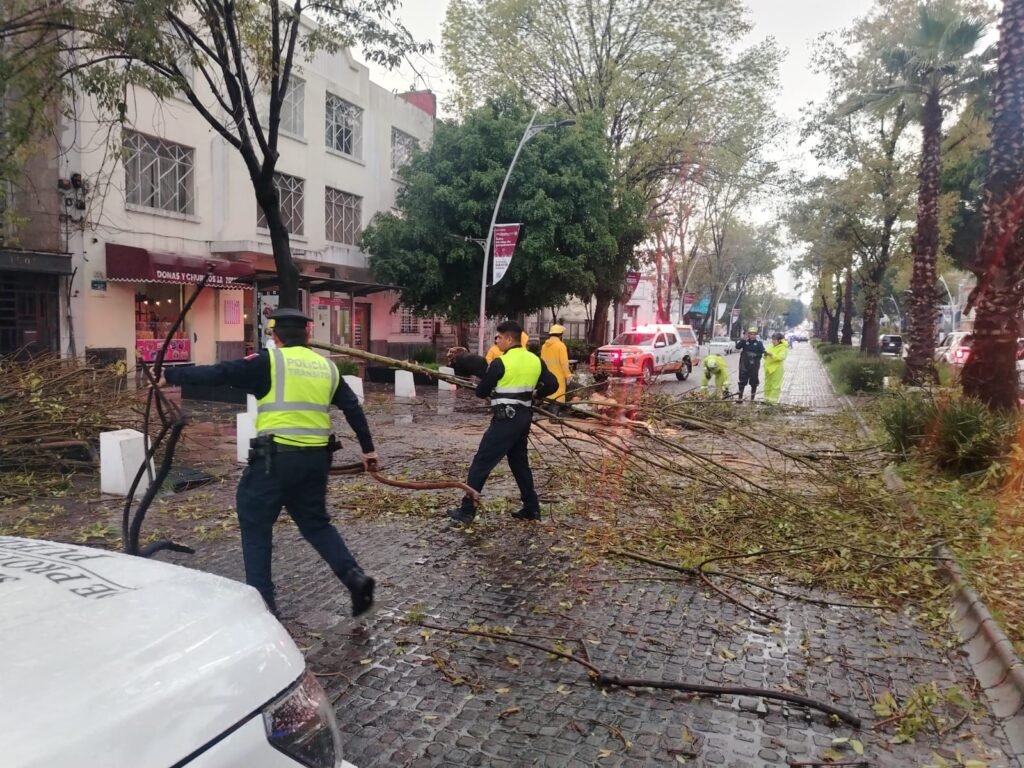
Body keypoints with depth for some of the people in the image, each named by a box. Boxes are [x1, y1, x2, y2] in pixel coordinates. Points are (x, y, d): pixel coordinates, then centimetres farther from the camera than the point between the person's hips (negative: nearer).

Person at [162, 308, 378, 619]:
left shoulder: (269, 361, -3)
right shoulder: (327, 367, 13)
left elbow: (218, 374, -5)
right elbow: (353, 409, 16)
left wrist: (170, 375, 8)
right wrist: (367, 448, 24)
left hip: (276, 456, -5)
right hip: (316, 457, 6)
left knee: (255, 525, 11)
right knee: (316, 523, 20)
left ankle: (262, 601, 14)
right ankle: (354, 576, 6)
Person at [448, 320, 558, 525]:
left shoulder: (500, 363, -13)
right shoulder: (535, 360, 5)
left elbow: (481, 392, -6)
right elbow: (552, 385, 9)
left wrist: (494, 388, 16)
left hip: (505, 419, -7)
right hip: (523, 417, 7)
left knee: (481, 463, -2)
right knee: (520, 463, 20)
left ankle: (466, 511, -1)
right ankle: (532, 508, 22)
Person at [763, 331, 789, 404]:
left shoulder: (783, 348, -5)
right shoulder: (770, 346, 14)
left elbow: (781, 357, -21)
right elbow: (766, 357, 19)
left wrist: (771, 354, -29)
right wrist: (766, 355, -4)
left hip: (777, 369, -7)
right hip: (768, 368, 7)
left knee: (775, 385, -4)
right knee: (767, 384, 12)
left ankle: (773, 401, -1)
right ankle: (767, 399, 20)